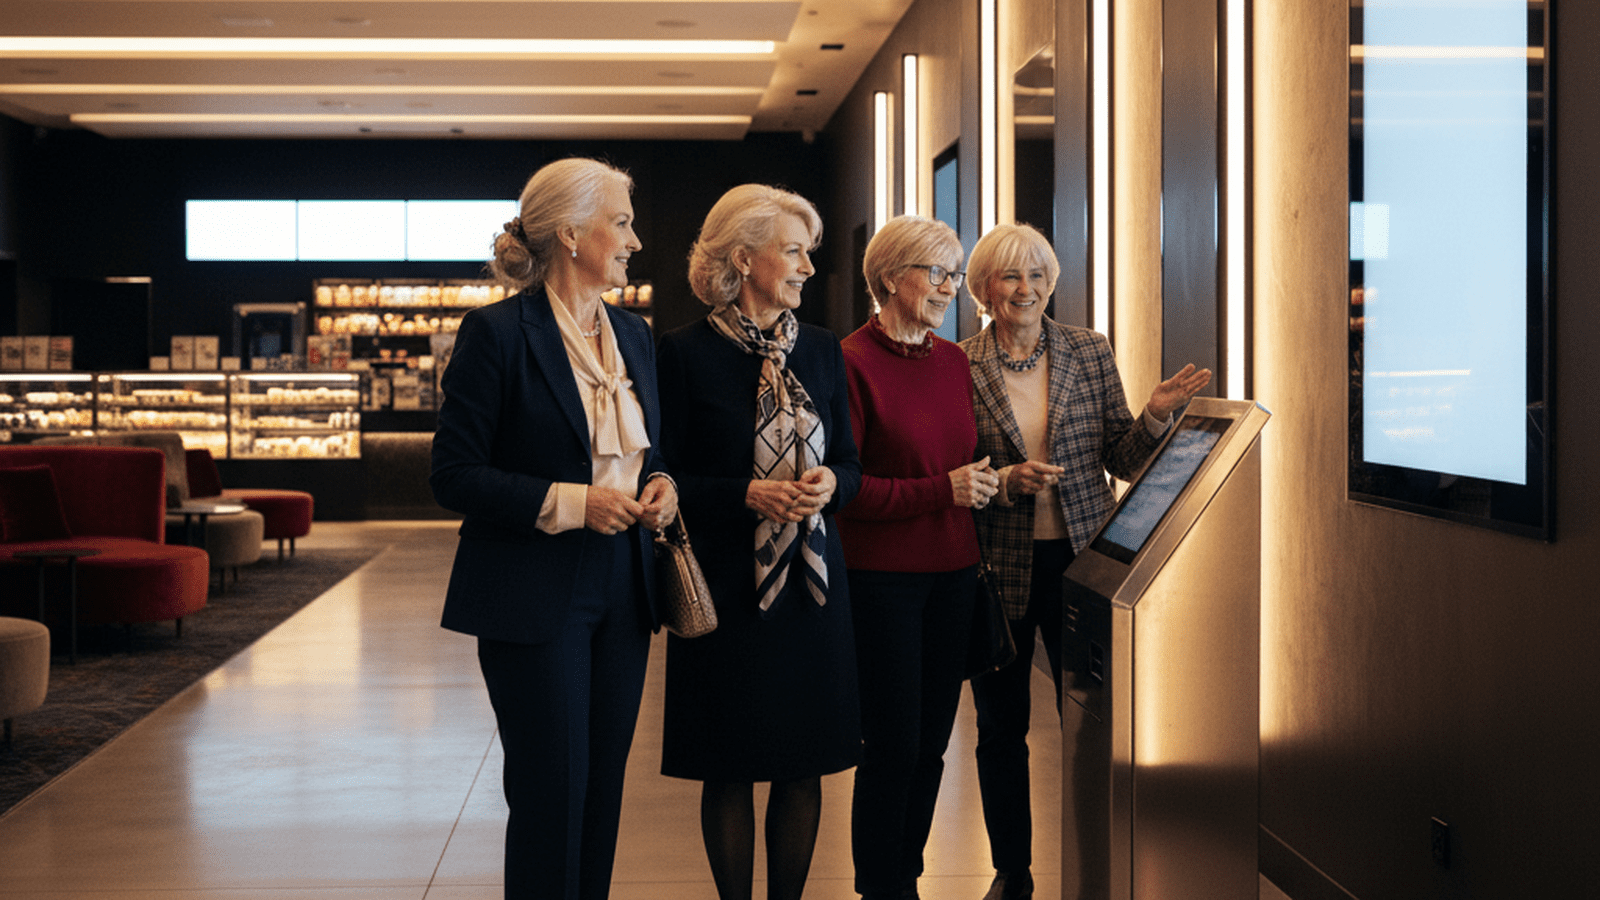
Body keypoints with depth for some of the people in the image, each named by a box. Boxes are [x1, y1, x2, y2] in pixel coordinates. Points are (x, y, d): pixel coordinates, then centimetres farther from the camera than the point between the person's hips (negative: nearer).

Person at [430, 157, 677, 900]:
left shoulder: (633, 336, 11)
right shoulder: (497, 333, -10)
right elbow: (454, 477, -12)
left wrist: (660, 486, 0)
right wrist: (570, 503, -20)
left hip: (621, 589, 7)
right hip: (535, 598, -6)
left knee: (604, 787, 11)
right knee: (552, 794, -1)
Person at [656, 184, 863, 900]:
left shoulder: (821, 350, 9)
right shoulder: (687, 352, -6)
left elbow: (850, 463, 14)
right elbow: (664, 478, -6)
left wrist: (829, 482, -8)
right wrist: (749, 494, -18)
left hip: (813, 578, 4)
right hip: (725, 582, -4)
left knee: (804, 766, 8)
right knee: (730, 771, 4)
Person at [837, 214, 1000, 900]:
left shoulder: (954, 362, 10)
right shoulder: (853, 363, -11)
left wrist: (995, 478, 5)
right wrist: (941, 491, -18)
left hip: (952, 572, 7)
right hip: (882, 577, -6)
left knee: (933, 739, 10)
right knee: (893, 743, -3)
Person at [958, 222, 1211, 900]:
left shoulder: (1091, 354, 3)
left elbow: (1123, 461, 4)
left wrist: (1156, 413, -13)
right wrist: (1005, 482, -19)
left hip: (1080, 559, 1)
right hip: (998, 569, -1)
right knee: (1000, 728, 10)